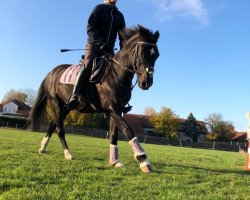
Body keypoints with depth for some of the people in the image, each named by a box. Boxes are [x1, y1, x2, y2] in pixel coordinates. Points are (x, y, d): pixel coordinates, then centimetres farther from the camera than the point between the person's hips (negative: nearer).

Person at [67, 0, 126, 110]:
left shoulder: (119, 15, 18)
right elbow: (90, 28, -7)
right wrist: (101, 43, -20)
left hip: (108, 49, 5)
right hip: (93, 45, -5)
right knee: (88, 66, -26)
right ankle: (74, 96, -33)